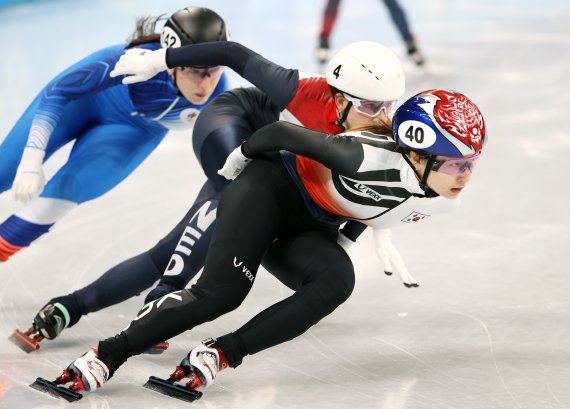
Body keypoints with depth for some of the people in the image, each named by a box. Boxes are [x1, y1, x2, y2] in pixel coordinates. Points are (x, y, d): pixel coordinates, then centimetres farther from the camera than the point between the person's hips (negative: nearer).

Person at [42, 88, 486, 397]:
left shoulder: (440, 201, -10)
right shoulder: (373, 160, -34)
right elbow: (284, 133, -23)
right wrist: (245, 154, -7)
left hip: (307, 228, 7)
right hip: (271, 186, -7)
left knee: (336, 281, -25)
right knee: (221, 292, -23)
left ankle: (221, 355, -20)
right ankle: (107, 355, -11)